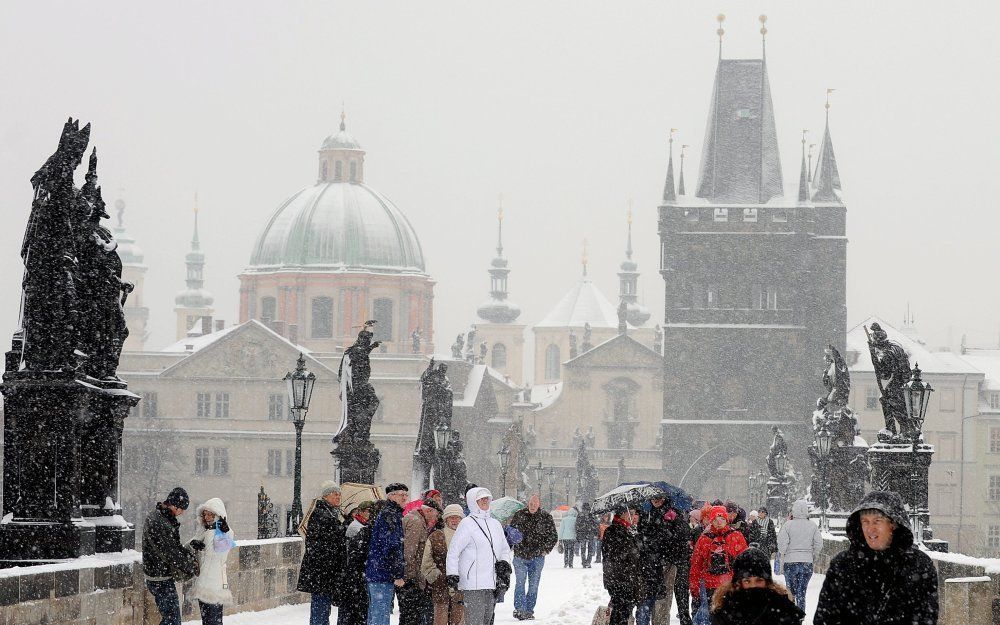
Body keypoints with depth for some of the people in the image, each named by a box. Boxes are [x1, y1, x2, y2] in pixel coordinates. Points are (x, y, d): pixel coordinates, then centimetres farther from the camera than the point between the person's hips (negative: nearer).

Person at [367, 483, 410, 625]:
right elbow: (392, 546, -19)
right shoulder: (391, 515, -12)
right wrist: (398, 574, -19)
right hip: (384, 576, -11)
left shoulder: (384, 513, 20)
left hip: (374, 573, 11)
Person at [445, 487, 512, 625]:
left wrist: (504, 562, 5)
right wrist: (452, 575, -12)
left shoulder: (495, 524, 15)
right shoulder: (467, 524, -5)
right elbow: (453, 552, -6)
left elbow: (505, 549, 25)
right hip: (473, 584, -7)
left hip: (492, 584, 7)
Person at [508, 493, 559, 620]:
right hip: (520, 556, -1)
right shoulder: (519, 515, 3)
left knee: (533, 585, 6)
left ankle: (529, 610, 13)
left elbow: (553, 536, 9)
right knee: (520, 583, -11)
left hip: (537, 557, 1)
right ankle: (519, 609, -14)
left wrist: (546, 549, 0)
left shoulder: (546, 517, 2)